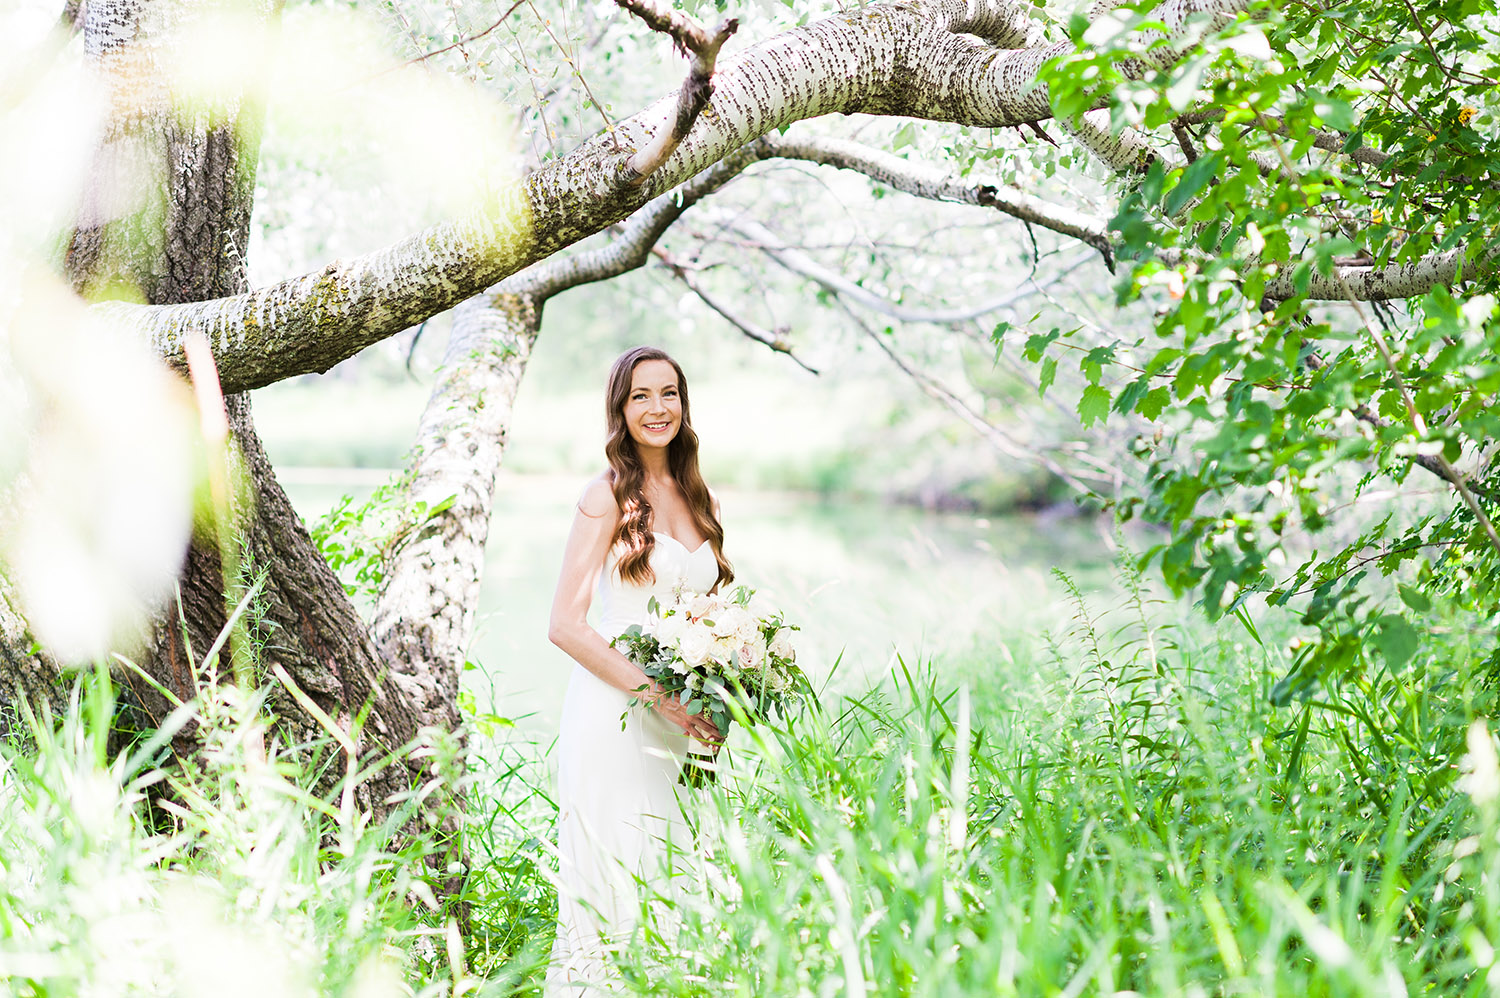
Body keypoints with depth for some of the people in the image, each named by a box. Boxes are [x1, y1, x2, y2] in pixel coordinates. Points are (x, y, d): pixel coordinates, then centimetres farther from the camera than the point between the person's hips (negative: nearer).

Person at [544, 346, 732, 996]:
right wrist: (657, 694, -17)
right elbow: (565, 626, -11)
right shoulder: (609, 496, -5)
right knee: (609, 888, -3)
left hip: (682, 720, 6)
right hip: (614, 713, -6)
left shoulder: (695, 497, 13)